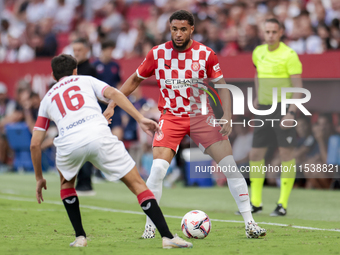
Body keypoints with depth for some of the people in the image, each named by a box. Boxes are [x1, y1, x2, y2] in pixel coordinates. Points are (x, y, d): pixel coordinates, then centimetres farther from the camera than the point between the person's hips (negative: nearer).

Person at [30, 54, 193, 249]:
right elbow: (113, 94, 8)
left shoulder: (47, 99, 32)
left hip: (68, 145, 2)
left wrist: (39, 178, 36)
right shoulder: (85, 80, 29)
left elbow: (35, 143, 27)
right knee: (137, 183, 6)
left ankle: (80, 237, 24)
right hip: (99, 136, -2)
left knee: (67, 183, 34)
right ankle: (168, 237, -5)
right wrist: (140, 119, 2)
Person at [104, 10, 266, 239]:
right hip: (170, 117, 0)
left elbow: (222, 85, 1)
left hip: (201, 115, 0)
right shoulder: (158, 54, -6)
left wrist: (227, 116, -12)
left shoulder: (205, 54, -8)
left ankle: (250, 223, 0)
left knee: (231, 165, -9)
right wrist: (112, 105, 4)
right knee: (158, 169, -19)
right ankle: (150, 226, -3)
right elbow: (135, 79, 8)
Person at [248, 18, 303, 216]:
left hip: (284, 107, -6)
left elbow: (298, 86, -13)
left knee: (286, 153, -5)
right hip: (264, 108, 6)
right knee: (256, 154, 4)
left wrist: (292, 113, -22)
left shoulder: (289, 55, -11)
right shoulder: (258, 52, 8)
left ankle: (283, 204, 0)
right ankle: (256, 202, 13)